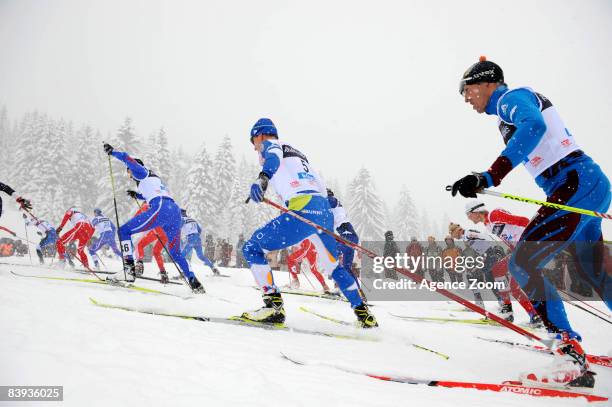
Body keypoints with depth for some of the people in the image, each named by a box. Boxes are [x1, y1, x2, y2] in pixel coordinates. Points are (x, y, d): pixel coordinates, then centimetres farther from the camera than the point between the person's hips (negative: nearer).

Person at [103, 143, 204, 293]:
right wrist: (137, 195, 56)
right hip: (176, 211, 9)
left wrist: (112, 151, 17)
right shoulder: (153, 177, 38)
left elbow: (127, 158, 2)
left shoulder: (141, 171, 16)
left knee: (124, 230, 0)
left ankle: (129, 270, -14)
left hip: (160, 210, -8)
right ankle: (195, 284, 8)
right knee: (175, 252, 18)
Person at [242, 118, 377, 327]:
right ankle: (364, 314, 28)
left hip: (303, 211, -8)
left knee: (252, 248, 2)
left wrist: (262, 178, -35)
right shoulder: (297, 153, 35)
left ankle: (274, 305, -9)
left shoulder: (270, 145, 12)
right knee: (332, 266, 26)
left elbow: (273, 158, -15)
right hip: (325, 211, 8)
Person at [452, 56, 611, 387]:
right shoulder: (510, 111, 22)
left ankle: (572, 357, -16)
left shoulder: (512, 97, -5)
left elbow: (533, 126, -28)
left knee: (521, 264, -14)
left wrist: (489, 176, -36)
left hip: (574, 186, -10)